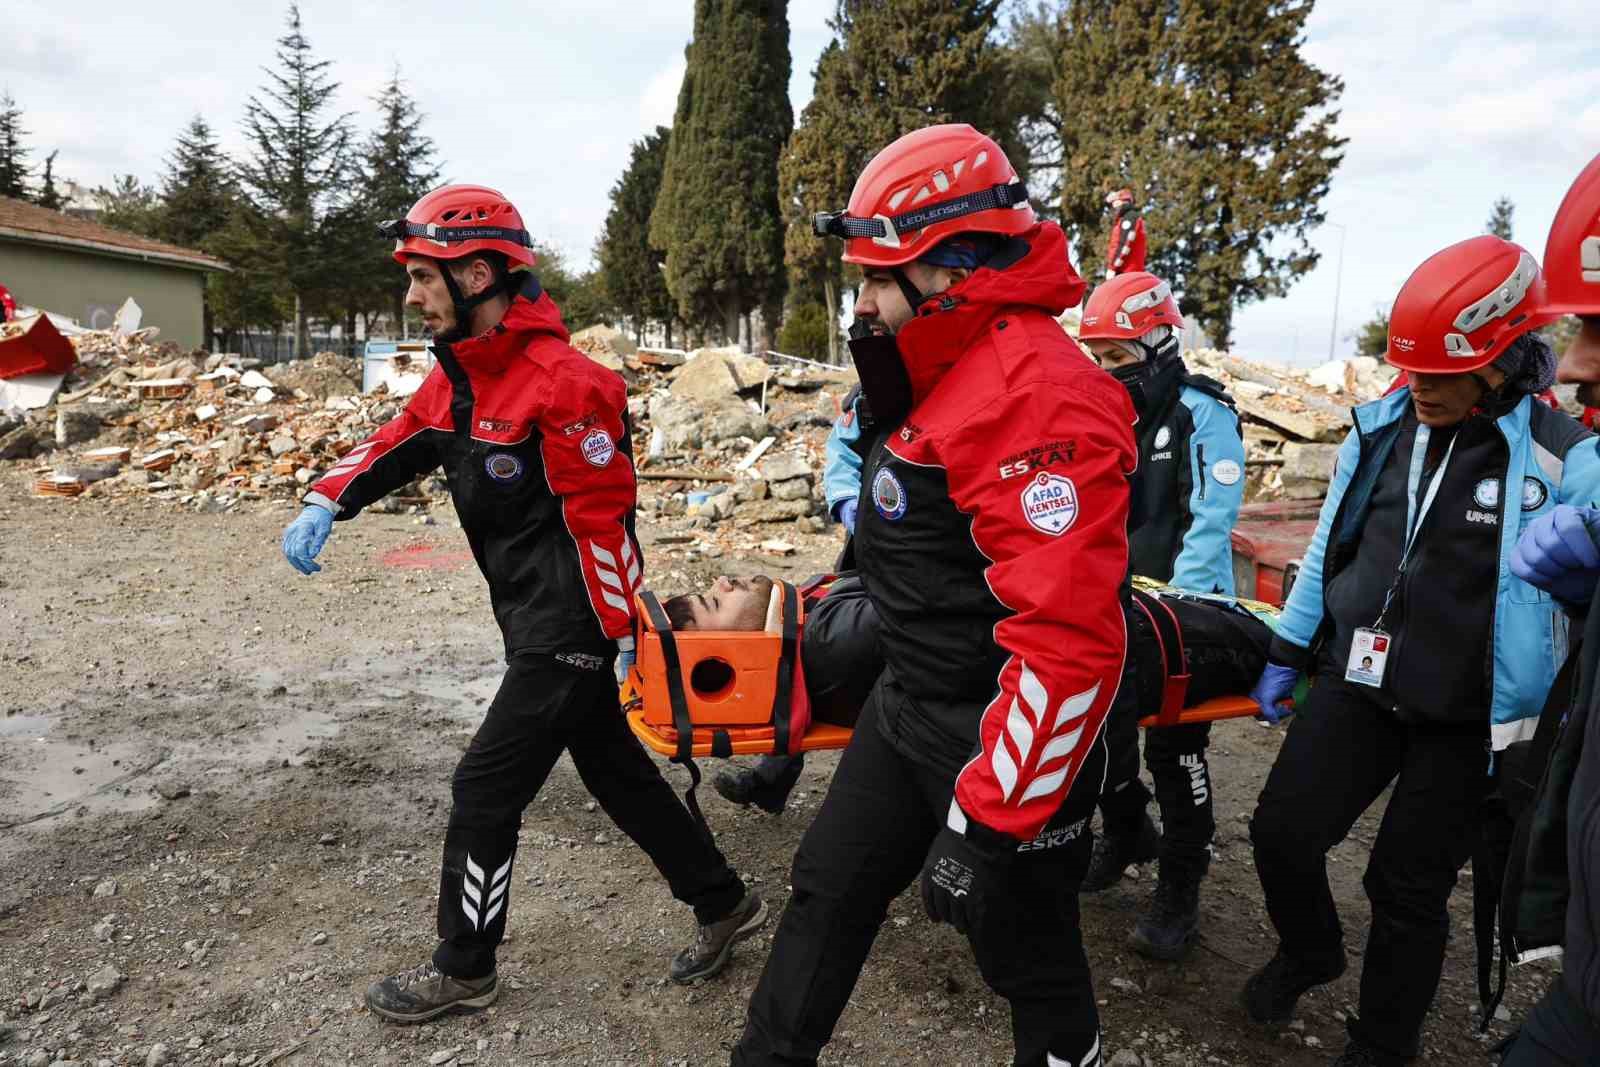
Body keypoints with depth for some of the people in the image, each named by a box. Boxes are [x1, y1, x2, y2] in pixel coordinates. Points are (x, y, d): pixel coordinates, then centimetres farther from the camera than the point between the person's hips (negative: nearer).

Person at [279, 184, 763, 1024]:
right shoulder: (458, 376, 7)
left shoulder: (561, 383, -22)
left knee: (485, 790, 1)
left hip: (571, 630, -9)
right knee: (616, 771, 17)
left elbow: (603, 518, -21)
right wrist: (324, 503, -3)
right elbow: (396, 443, 14)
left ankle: (463, 970, 22)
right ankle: (723, 904, 32)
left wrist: (622, 640, -16)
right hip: (535, 624, 9)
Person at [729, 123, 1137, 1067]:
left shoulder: (1039, 396, -26)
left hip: (1003, 737, -9)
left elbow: (1069, 642, -31)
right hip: (910, 704, 10)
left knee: (1029, 953, 13)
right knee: (828, 891, 19)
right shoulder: (952, 371, 6)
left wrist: (988, 820, -27)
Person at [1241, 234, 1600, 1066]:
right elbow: (1329, 545, 10)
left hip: (1464, 716, -3)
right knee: (1283, 832, -2)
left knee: (1407, 890, 7)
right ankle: (1309, 953, 31)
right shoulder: (1381, 429, 2)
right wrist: (1287, 653, 13)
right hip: (1357, 684, 4)